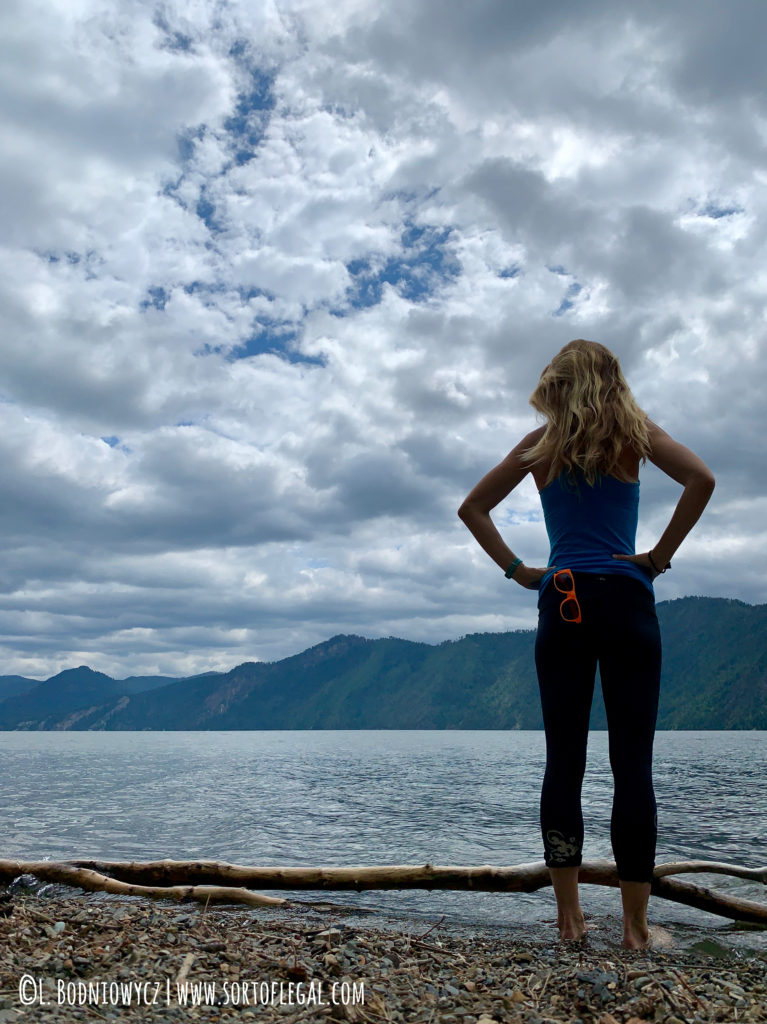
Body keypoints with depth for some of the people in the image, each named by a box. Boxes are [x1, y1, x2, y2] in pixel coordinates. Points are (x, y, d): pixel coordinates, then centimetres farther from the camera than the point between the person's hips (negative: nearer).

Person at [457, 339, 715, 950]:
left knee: (563, 762, 5)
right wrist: (661, 555, -4)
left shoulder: (539, 444, 11)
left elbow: (473, 508, 14)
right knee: (633, 765, 2)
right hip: (625, 601, -2)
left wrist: (516, 570, 9)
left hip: (560, 605, 2)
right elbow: (700, 479, -10)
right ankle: (635, 925, 6)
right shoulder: (632, 431, 4)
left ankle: (570, 917, 10)